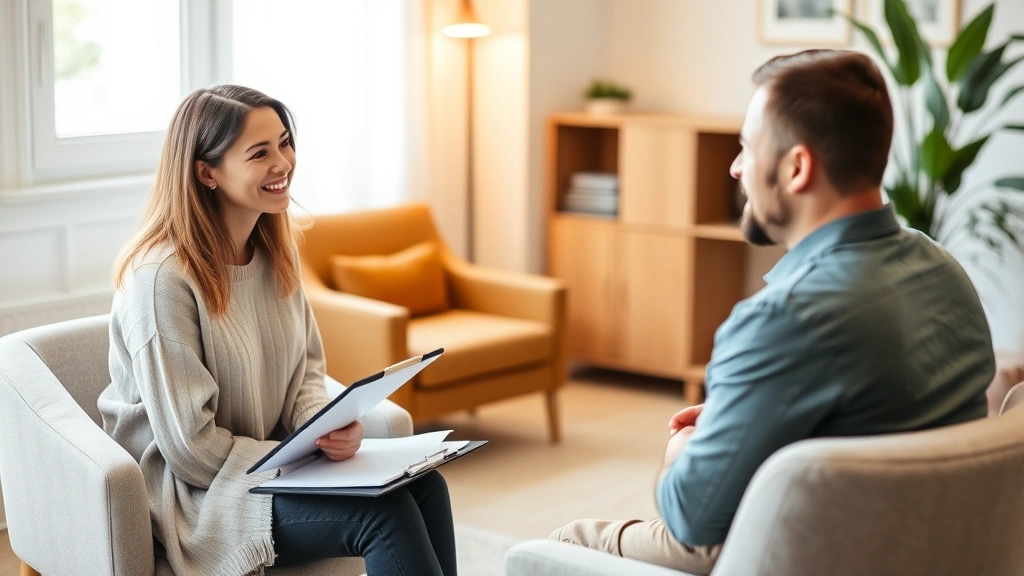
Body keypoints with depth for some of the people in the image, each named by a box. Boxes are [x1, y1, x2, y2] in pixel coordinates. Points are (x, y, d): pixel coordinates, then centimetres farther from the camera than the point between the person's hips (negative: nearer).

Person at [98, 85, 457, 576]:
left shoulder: (277, 249, 4)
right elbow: (192, 448, -19)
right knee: (384, 510, -26)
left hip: (273, 458, 7)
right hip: (196, 490, -7)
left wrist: (329, 427, -10)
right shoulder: (161, 278, -20)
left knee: (423, 485, -19)